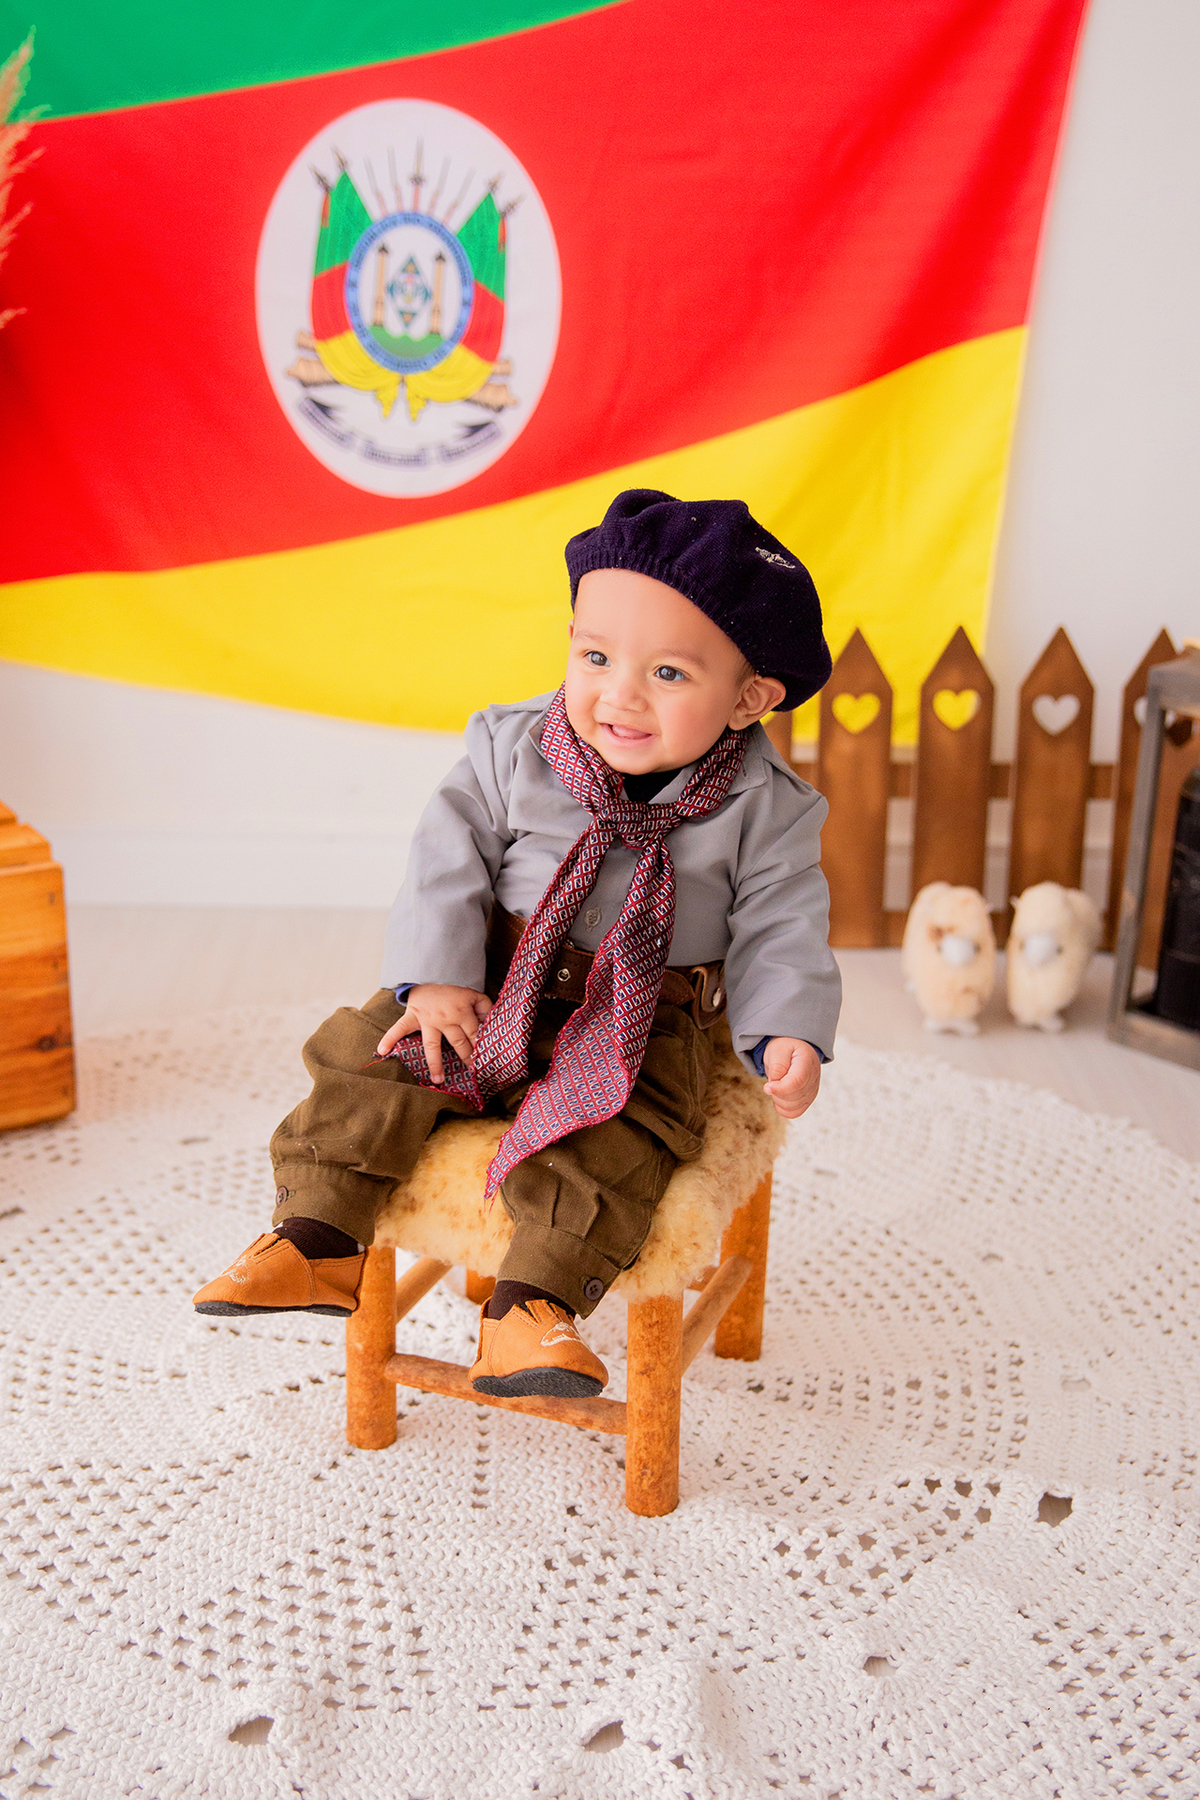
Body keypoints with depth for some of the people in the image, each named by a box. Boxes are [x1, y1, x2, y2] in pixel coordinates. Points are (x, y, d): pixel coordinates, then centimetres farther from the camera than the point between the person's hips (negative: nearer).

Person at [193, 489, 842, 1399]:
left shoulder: (764, 809, -11)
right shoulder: (514, 750, -7)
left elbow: (780, 927, -7)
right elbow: (450, 855, -5)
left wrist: (788, 1031, -22)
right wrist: (435, 975, -15)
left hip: (646, 1024, -2)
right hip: (498, 986, 2)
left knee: (616, 1134, -28)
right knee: (370, 1054, -11)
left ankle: (533, 1305, -22)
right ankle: (319, 1238, -2)